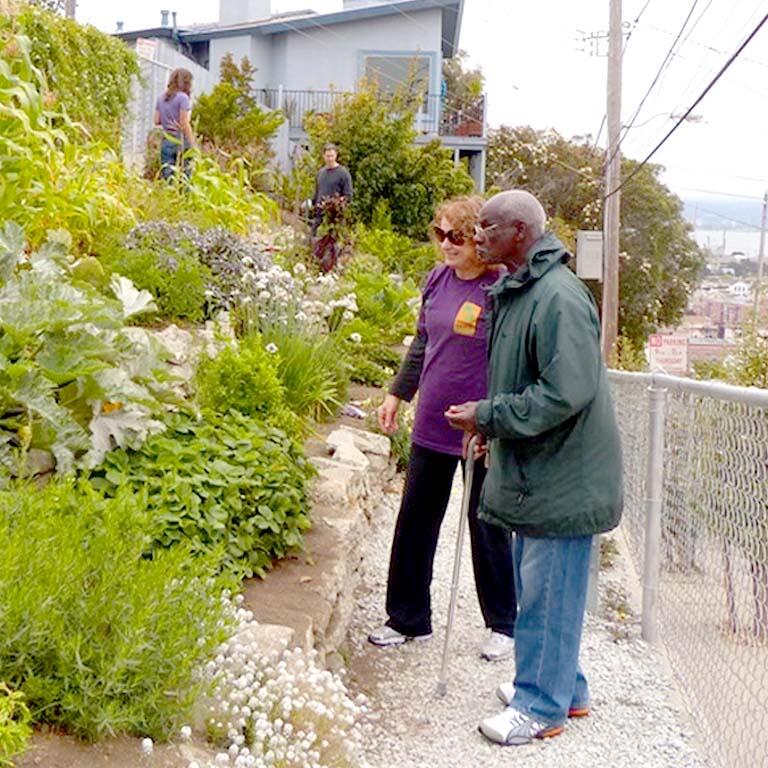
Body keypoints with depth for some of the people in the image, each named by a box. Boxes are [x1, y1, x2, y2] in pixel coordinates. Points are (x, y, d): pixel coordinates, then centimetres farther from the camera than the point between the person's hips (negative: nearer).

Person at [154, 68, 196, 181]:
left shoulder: (162, 98, 11)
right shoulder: (183, 97, -7)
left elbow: (156, 121, 11)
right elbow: (184, 123, -12)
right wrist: (193, 144, -10)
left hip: (166, 141, 6)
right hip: (181, 142, -6)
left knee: (167, 179, 4)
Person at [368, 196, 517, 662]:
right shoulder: (437, 280, 4)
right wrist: (398, 394, 19)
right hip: (432, 427, 6)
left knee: (488, 528, 9)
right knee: (415, 523, 13)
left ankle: (503, 625, 28)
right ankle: (407, 619, 29)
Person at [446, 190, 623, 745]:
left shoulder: (559, 298, -22)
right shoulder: (515, 291, 11)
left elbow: (567, 392, -27)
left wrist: (489, 415, -20)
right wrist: (492, 426, 12)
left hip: (562, 476, -10)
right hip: (535, 471, 10)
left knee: (548, 591, 1)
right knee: (536, 585, 19)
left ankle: (541, 705, 16)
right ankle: (563, 687, 34)